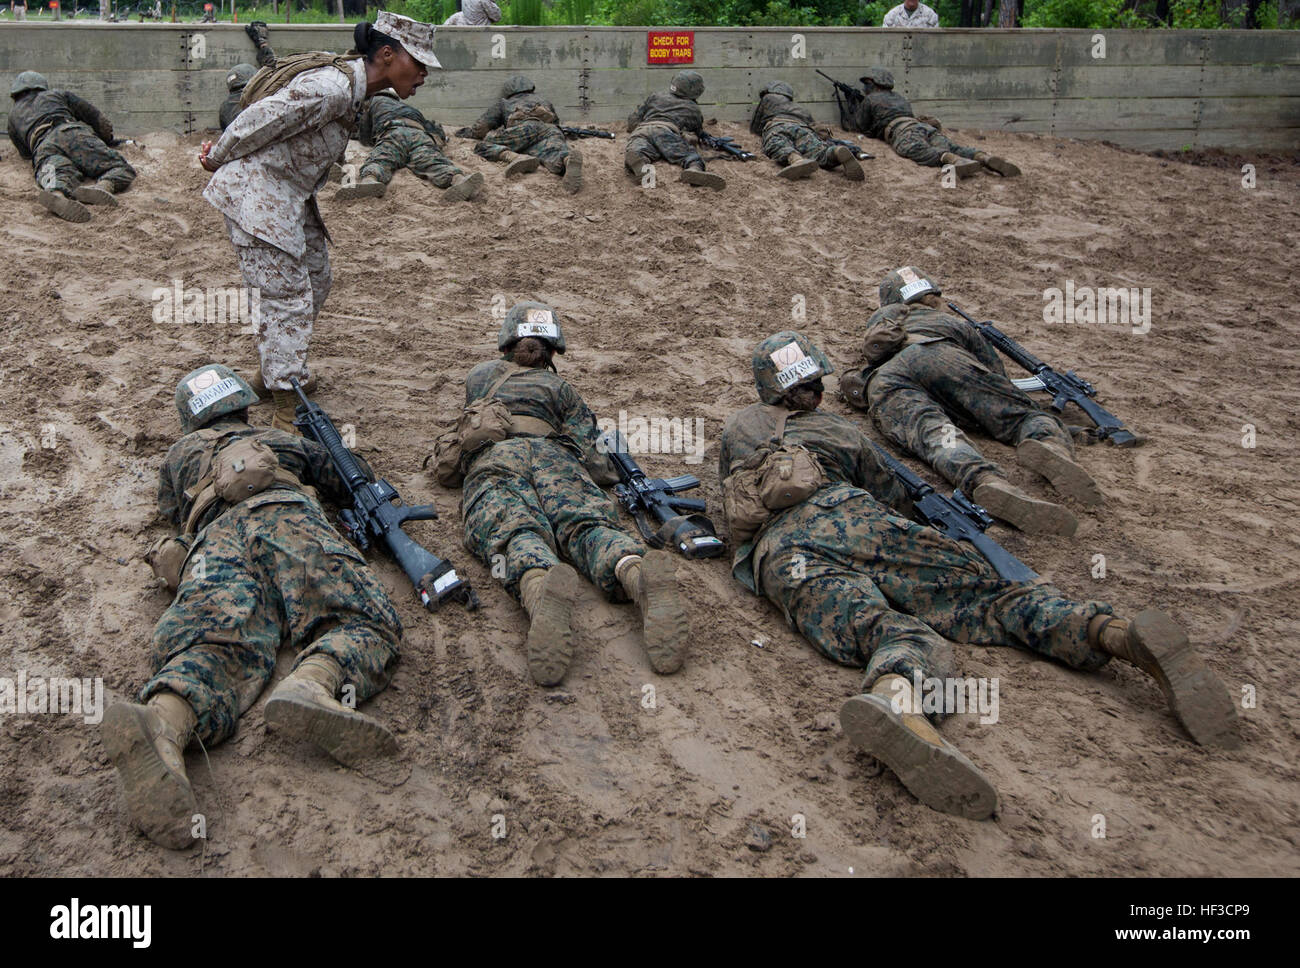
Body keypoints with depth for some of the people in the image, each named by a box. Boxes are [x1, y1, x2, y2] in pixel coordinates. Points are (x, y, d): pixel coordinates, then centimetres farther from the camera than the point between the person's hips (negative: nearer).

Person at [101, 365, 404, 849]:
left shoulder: (180, 453, 41)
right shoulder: (282, 442, 40)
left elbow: (172, 511, 53)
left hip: (213, 539, 1)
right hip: (283, 516, -1)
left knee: (216, 644, -24)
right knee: (363, 618, -15)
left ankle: (164, 720, -62)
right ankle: (311, 683, -52)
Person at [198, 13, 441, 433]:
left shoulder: (354, 89, 6)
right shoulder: (332, 88, -26)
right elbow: (259, 119, -20)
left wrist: (221, 153, 13)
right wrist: (218, 157, -3)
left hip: (290, 194, 10)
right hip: (255, 193, -10)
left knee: (315, 281, 21)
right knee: (289, 297, -8)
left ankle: (274, 371, 39)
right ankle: (286, 416, -1)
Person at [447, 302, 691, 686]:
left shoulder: (478, 376, 37)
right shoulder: (560, 388, 30)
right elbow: (592, 457, 18)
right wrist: (627, 479, 38)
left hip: (491, 459, 0)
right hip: (551, 455, 1)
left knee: (517, 532, -29)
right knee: (588, 524, -24)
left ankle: (541, 596, -67)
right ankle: (643, 580, -61)